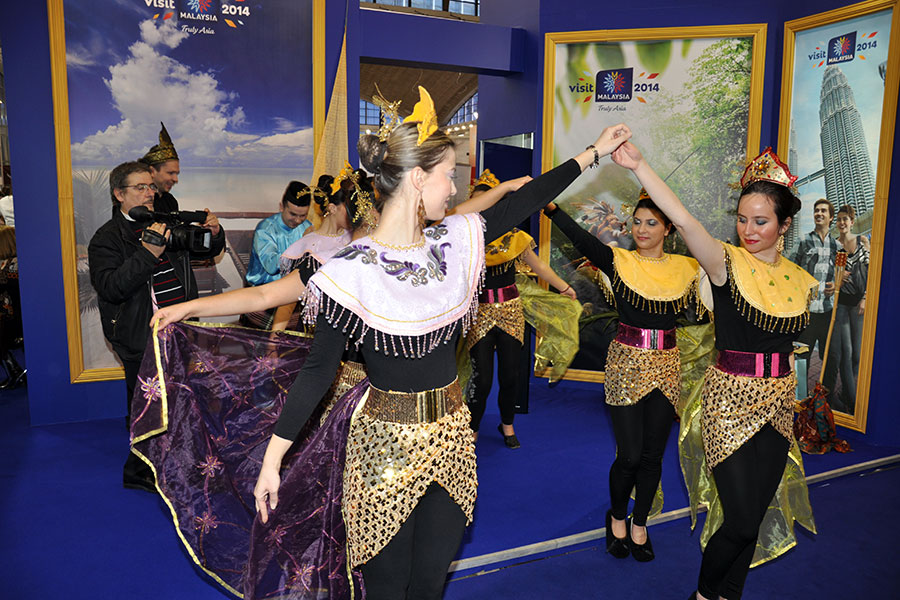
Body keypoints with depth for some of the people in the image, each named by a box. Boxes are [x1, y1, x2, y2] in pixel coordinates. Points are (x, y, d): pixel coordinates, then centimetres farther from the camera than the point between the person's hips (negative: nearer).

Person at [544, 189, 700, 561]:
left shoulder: (684, 268, 6)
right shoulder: (618, 261, -5)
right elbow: (580, 239, -20)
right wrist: (550, 206, -33)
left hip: (666, 366, 3)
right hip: (626, 363, -3)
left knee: (653, 454, 9)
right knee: (629, 454, -2)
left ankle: (639, 525, 31)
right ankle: (617, 517, 28)